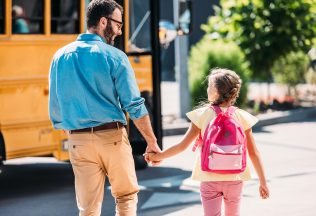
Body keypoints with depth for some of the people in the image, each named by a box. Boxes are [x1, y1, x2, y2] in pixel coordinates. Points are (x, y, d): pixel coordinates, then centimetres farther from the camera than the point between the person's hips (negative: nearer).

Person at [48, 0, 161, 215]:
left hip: (79, 141, 3)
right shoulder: (114, 56, -6)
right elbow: (134, 105, -8)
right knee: (126, 196, 15)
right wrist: (152, 142, 0)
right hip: (112, 137, -3)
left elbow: (55, 108, 9)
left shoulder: (60, 57, 6)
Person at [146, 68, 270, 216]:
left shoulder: (202, 115, -8)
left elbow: (182, 145, -4)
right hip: (235, 178, 2)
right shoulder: (241, 117, -4)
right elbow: (254, 153, -2)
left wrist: (157, 156, 9)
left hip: (209, 178, -1)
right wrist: (263, 182, 6)